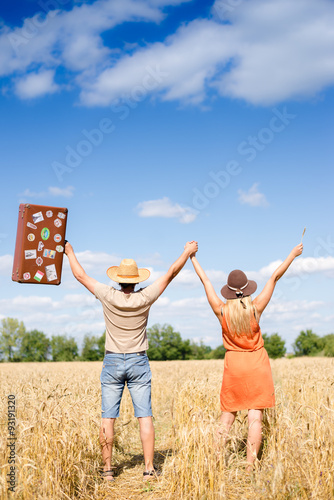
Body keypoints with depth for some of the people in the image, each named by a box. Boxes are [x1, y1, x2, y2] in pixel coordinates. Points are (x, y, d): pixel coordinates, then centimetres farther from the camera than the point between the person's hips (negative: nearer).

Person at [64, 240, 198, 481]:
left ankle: (107, 469, 7)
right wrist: (187, 253, 15)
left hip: (112, 362, 0)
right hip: (139, 363, 0)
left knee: (108, 418, 4)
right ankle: (149, 469, 2)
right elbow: (170, 274, 3)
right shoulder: (145, 298, -8)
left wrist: (70, 252, 18)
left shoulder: (108, 296, -9)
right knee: (145, 417, 2)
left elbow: (81, 275, 3)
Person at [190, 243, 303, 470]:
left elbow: (205, 281, 2)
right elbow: (275, 277, -4)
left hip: (233, 366, 2)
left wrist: (193, 257, 12)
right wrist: (293, 255, 4)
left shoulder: (222, 311, -8)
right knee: (255, 417, -1)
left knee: (227, 417, 12)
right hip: (257, 365, -2)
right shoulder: (256, 308, -12)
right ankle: (250, 467, -4)